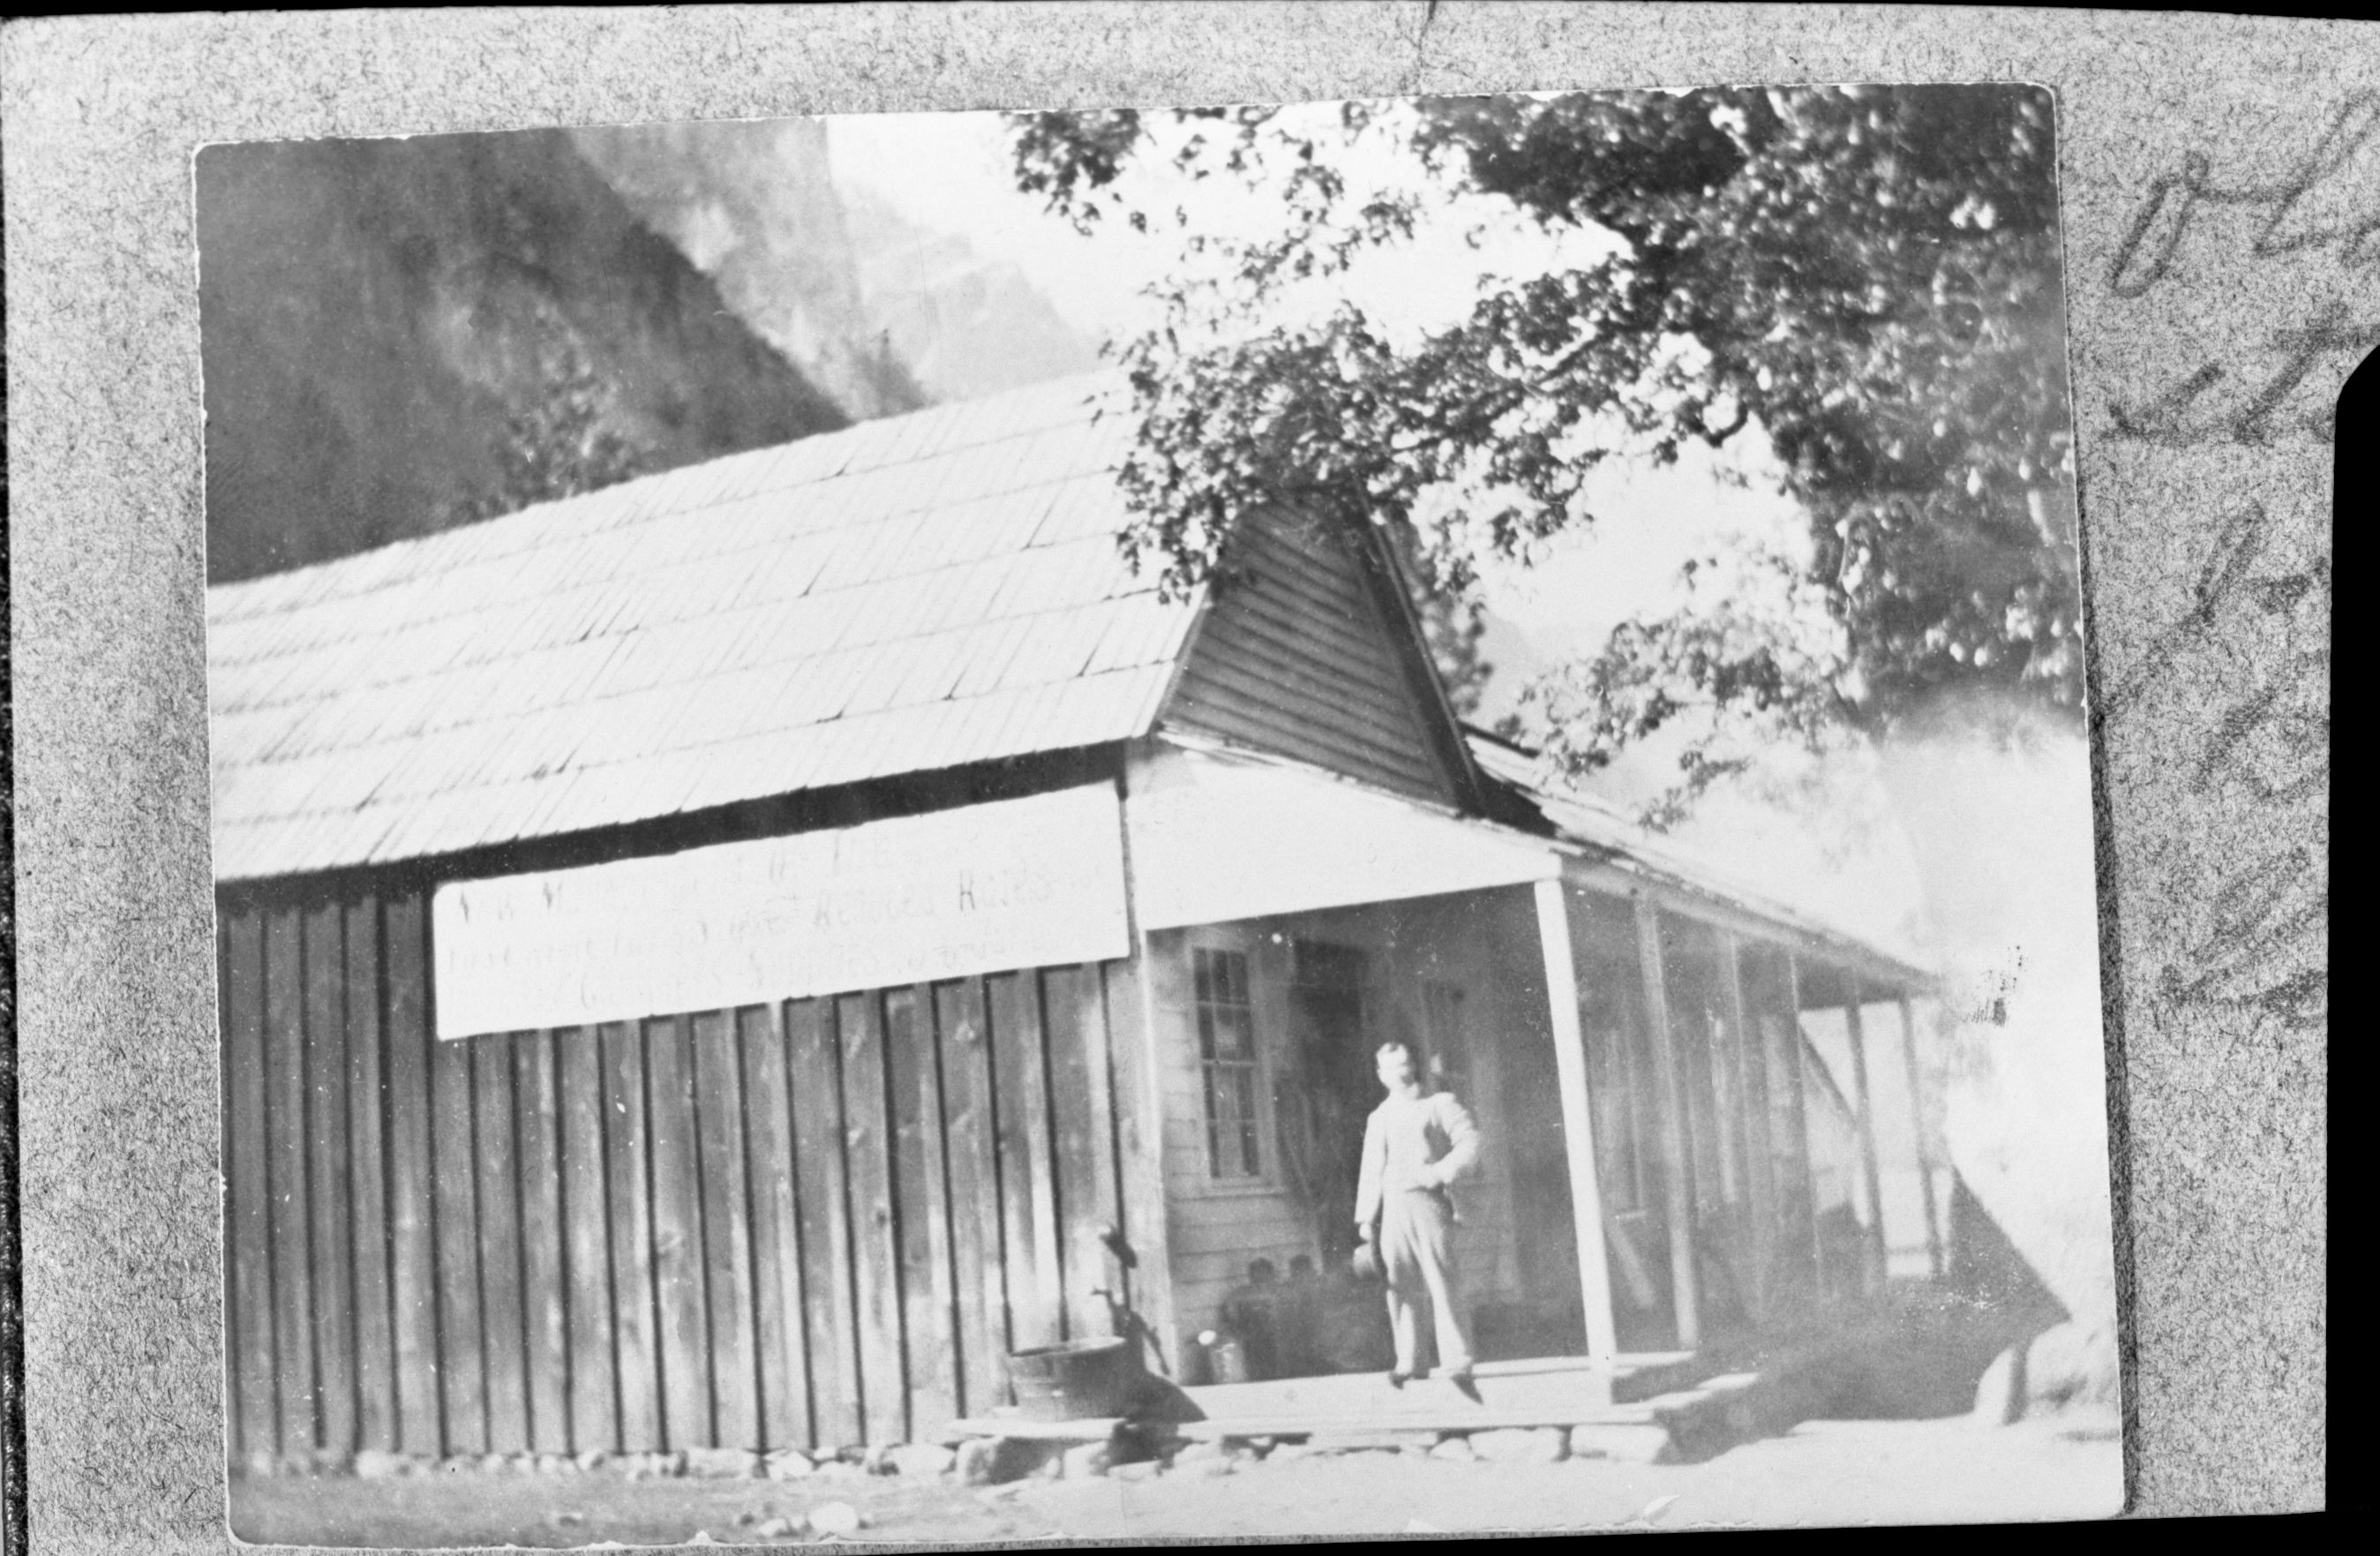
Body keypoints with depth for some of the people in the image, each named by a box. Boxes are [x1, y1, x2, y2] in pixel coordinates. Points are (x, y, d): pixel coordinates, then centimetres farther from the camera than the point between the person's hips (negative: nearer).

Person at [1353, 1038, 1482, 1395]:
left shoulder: (1440, 1104, 11)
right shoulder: (1378, 1118, 21)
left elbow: (1470, 1143, 0)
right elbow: (1371, 1172, 19)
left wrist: (1441, 1171, -15)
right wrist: (1365, 1219, 11)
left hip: (1428, 1202, -4)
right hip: (1393, 1208, 4)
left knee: (1440, 1284, -12)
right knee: (1401, 1288, -1)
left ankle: (1458, 1365, -16)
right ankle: (1408, 1363, 3)